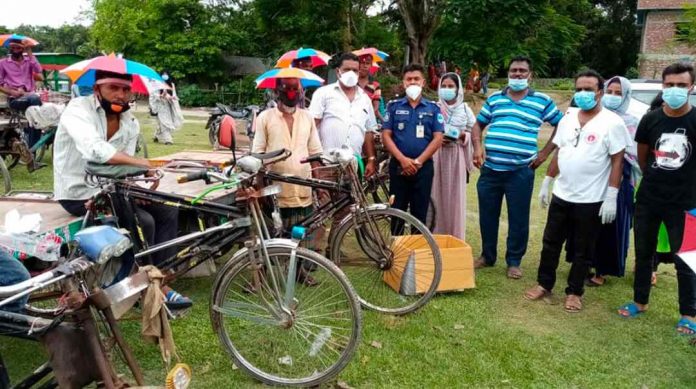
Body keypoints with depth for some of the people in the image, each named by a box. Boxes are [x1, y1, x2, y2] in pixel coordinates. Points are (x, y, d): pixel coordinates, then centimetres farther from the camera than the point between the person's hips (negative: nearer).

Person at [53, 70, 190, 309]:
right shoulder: (78, 109, -18)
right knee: (143, 221, -22)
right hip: (78, 194, -7)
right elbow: (94, 150, -38)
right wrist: (139, 162, -37)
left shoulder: (131, 123, 1)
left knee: (168, 211, -4)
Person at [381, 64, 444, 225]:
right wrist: (403, 159, -13)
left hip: (423, 167, 0)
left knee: (420, 212, 6)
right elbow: (386, 135, -1)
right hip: (398, 165, 0)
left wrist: (418, 161, -10)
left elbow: (438, 138, -1)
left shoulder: (433, 108, 6)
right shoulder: (394, 107, 6)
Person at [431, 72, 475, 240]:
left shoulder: (465, 109, 7)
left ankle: (455, 238, 12)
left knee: (456, 196, 2)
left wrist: (463, 135, -10)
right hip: (436, 156, -1)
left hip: (457, 156, 1)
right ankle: (435, 235, 8)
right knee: (437, 194, -1)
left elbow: (473, 133, 10)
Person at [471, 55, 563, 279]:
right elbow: (478, 125, 17)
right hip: (490, 169, 3)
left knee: (518, 219, 4)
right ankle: (487, 256, 28)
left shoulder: (542, 101, 4)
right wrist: (477, 146, -1)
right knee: (487, 216, 11)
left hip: (520, 171, -2)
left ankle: (514, 261, 21)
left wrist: (545, 153, 3)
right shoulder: (494, 99, 11)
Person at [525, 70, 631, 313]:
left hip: (591, 201, -5)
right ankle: (544, 284, 27)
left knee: (582, 250, 8)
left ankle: (574, 292, 23)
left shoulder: (612, 122, -10)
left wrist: (611, 197, -14)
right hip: (561, 195, 5)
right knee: (551, 243, 13)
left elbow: (617, 162, -10)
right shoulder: (567, 119, 6)